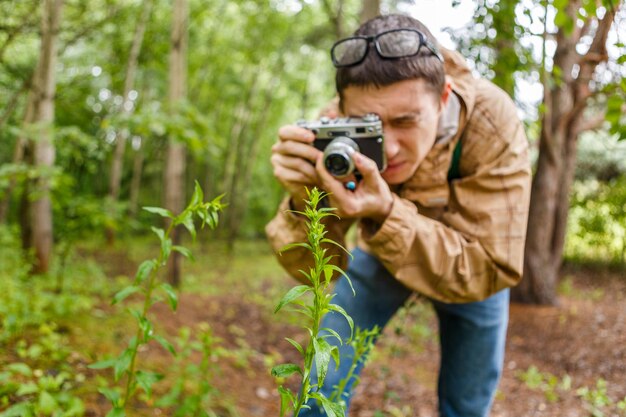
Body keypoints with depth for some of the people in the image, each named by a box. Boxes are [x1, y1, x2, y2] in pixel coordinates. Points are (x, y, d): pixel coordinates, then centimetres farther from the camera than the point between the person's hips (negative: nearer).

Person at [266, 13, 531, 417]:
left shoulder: (491, 121, -35)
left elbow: (489, 271, -34)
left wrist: (387, 215, -49)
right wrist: (303, 202, -45)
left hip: (477, 261, 0)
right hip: (381, 253, 1)